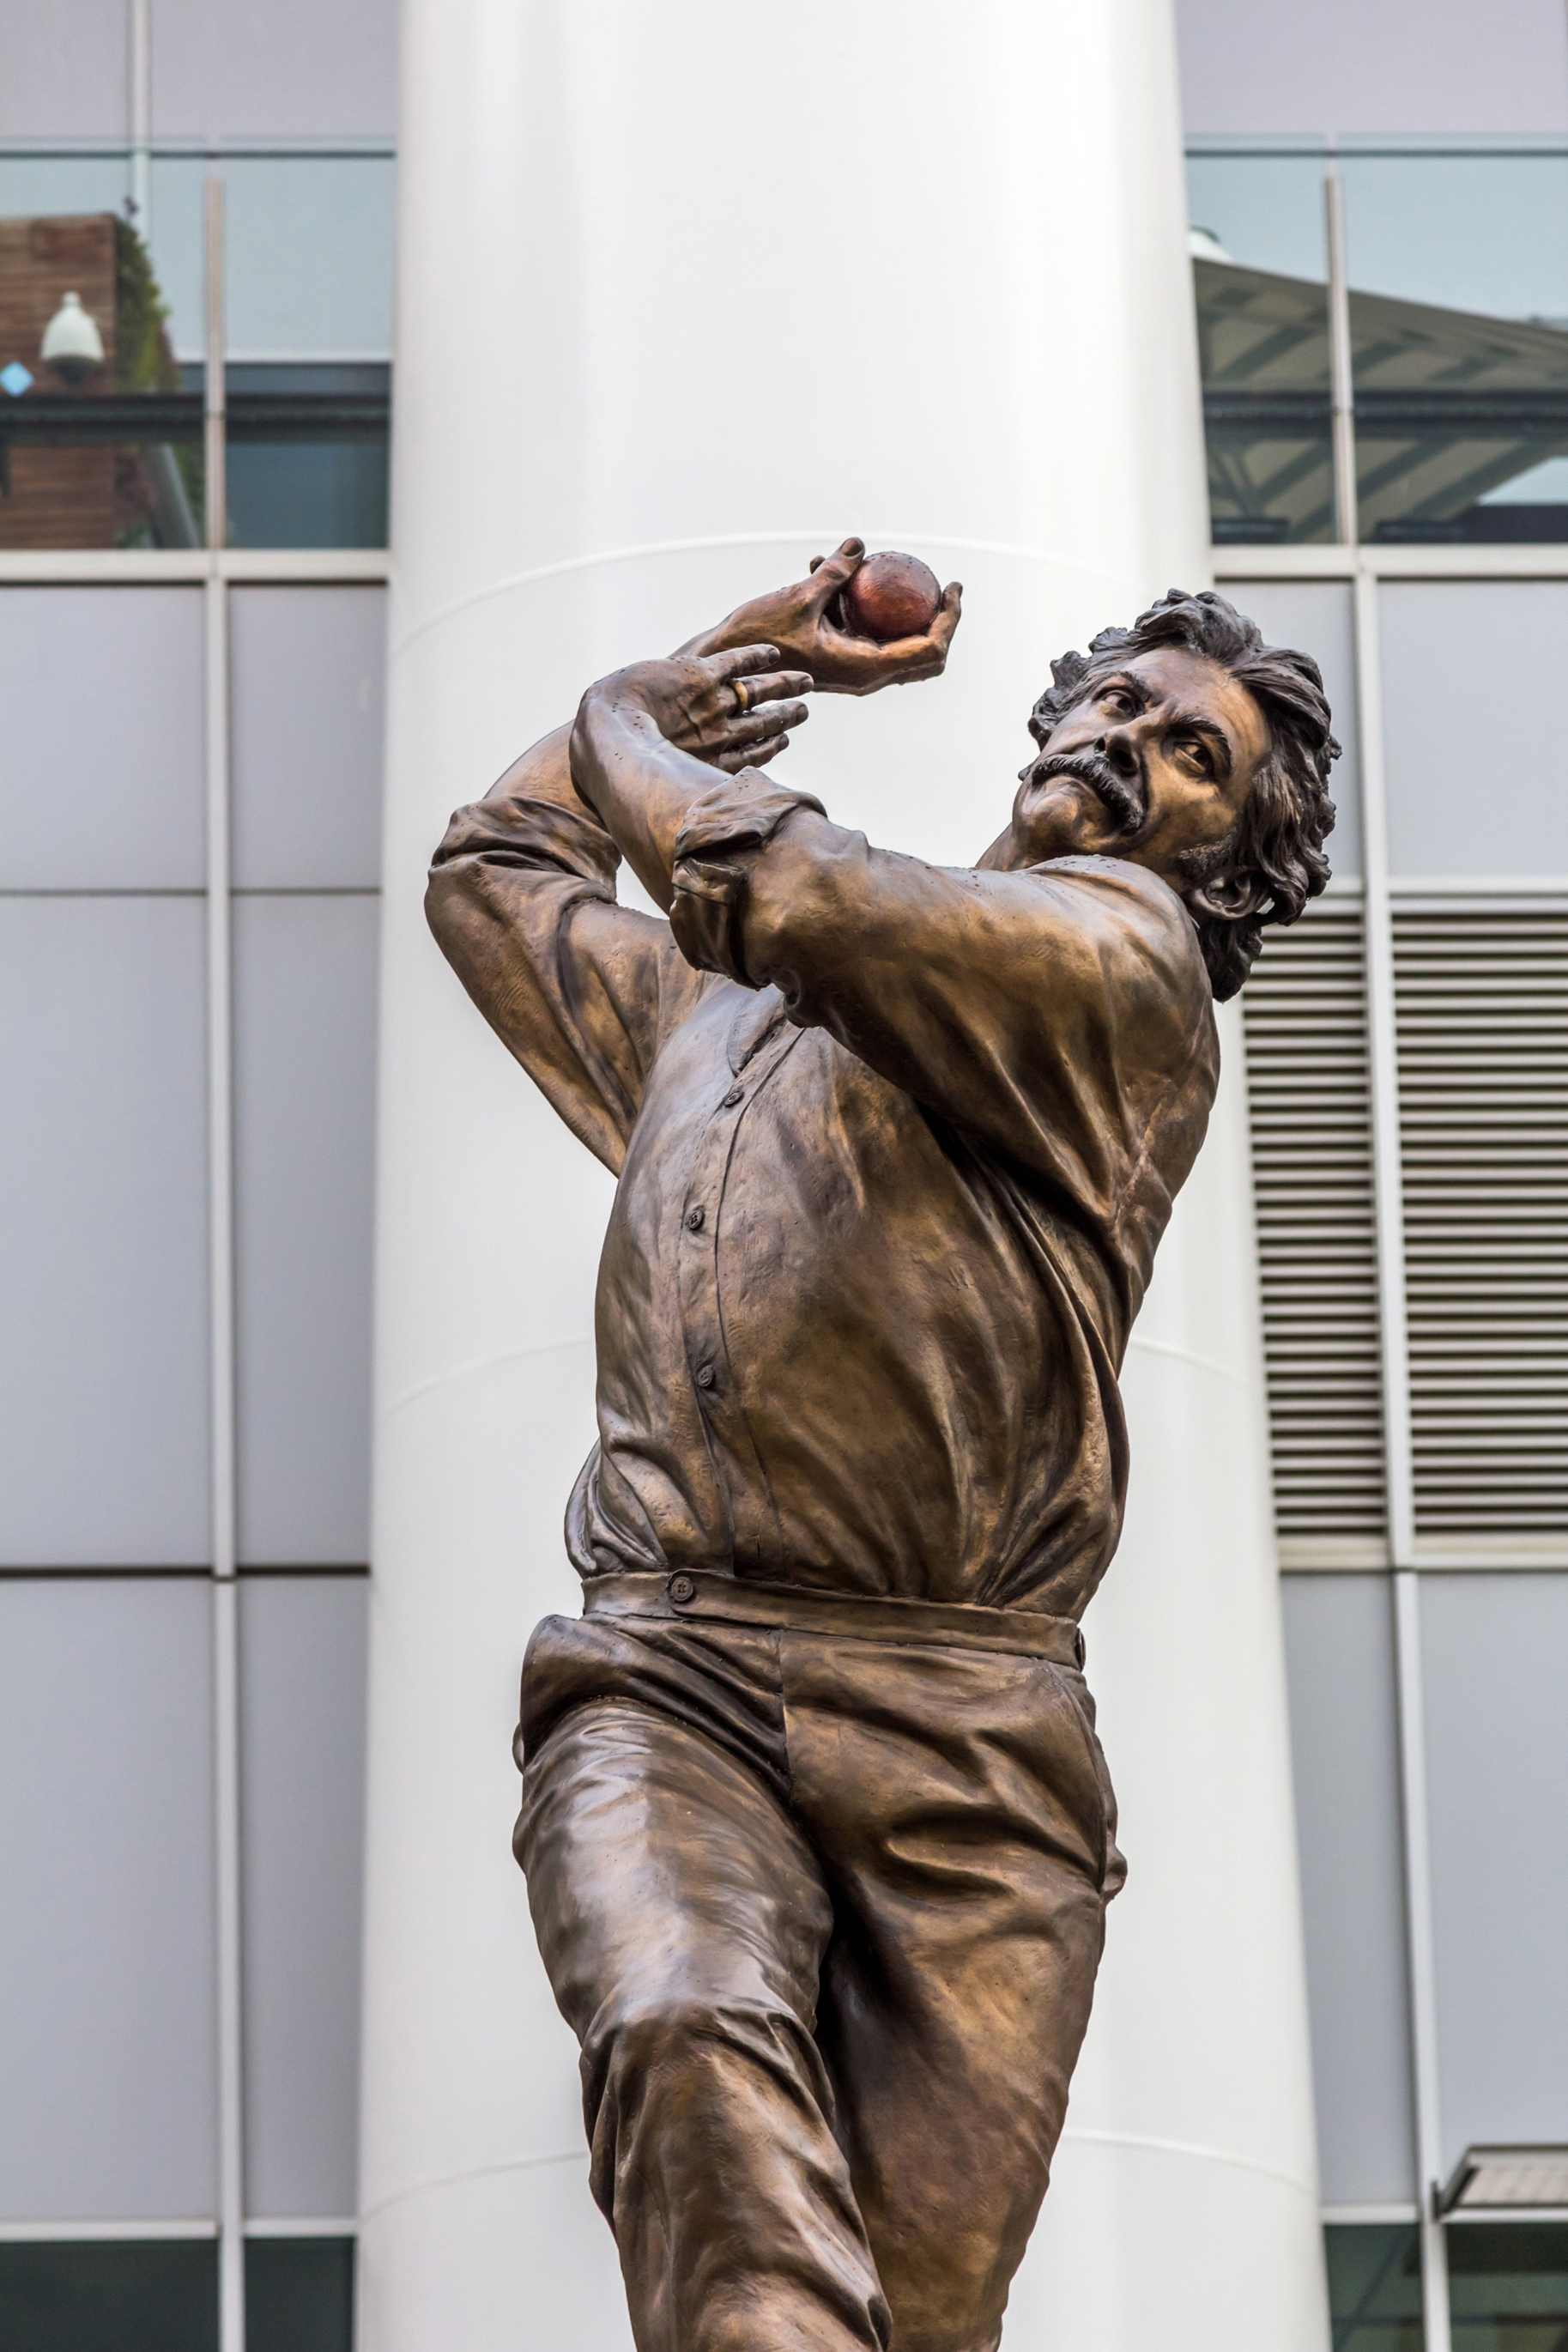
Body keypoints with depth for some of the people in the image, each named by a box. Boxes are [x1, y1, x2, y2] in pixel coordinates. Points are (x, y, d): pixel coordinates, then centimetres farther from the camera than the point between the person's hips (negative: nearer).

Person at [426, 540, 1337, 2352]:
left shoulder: (1126, 954, 10)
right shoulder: (726, 1013, 31)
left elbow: (772, 890, -5)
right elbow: (492, 871, 49)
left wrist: (629, 730, 16)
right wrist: (730, 664, 41)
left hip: (961, 1737, -3)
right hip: (665, 1688, 3)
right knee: (688, 2047, -31)